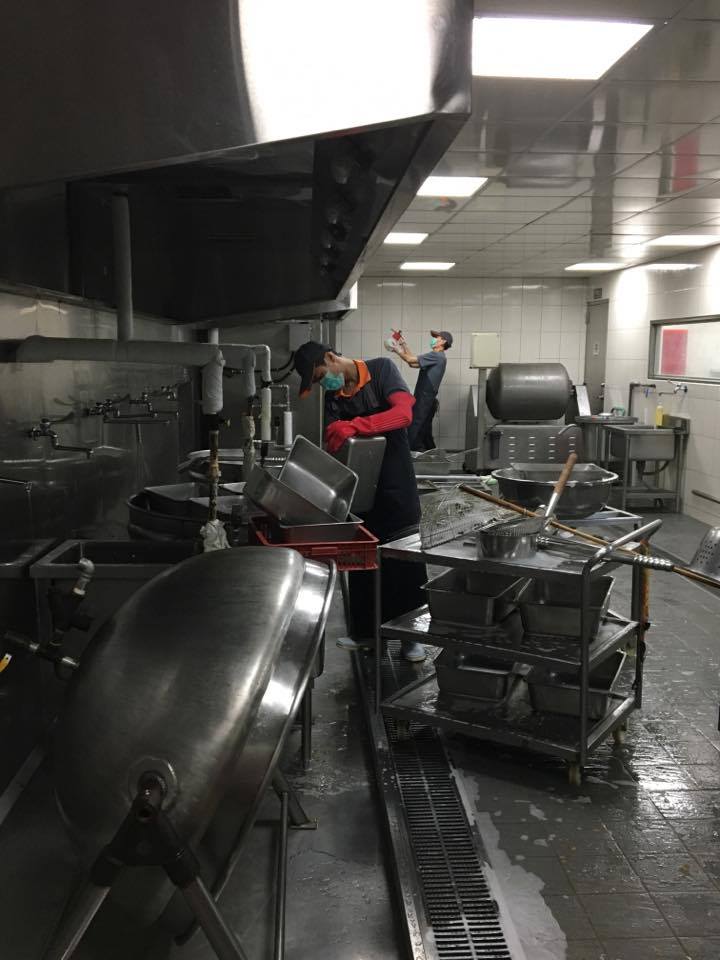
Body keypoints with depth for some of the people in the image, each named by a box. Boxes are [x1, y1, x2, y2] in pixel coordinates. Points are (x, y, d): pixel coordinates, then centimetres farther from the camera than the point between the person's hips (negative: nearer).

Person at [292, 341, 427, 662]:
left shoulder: (382, 369, -9)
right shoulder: (332, 397, 6)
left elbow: (403, 413, -23)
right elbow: (333, 447, 3)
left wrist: (354, 426, -34)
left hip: (396, 488, -5)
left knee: (405, 562, 2)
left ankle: (412, 634, 13)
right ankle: (365, 630, 24)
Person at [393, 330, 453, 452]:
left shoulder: (436, 356, -13)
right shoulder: (437, 357, 18)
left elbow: (411, 360, -14)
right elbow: (413, 363, 19)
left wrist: (398, 351, 1)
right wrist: (405, 347, 17)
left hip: (424, 400, -10)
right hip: (427, 400, 10)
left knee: (414, 435, -12)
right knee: (425, 434, 13)